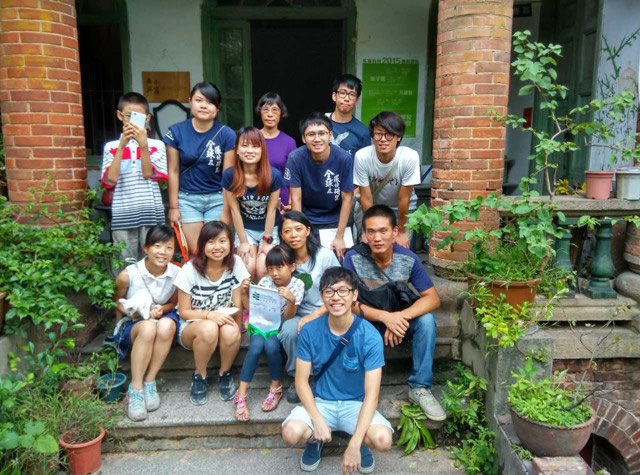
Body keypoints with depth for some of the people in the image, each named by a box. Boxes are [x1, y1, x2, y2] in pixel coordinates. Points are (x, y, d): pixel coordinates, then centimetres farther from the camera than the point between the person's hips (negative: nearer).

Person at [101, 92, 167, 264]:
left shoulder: (156, 145, 6)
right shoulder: (111, 146, 6)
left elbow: (148, 174, -6)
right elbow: (109, 181, -7)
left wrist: (143, 145, -16)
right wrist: (122, 146, -10)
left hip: (151, 214, 0)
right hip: (123, 216, 0)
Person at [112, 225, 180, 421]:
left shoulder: (176, 274, -14)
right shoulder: (128, 275, -18)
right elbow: (116, 303, 1)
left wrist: (161, 309, -18)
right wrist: (131, 310, -20)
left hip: (162, 318, 2)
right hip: (131, 324, -1)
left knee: (167, 324, -35)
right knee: (148, 328, -37)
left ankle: (149, 382, -18)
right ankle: (136, 388, -22)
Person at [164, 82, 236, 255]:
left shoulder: (227, 135, -5)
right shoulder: (176, 132, -2)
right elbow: (173, 171, 2)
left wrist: (227, 210, -4)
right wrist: (173, 206, 1)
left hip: (218, 199, 0)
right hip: (187, 198, 0)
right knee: (195, 252, 1)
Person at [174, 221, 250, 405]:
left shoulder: (235, 264, -12)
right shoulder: (190, 269, -16)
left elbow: (237, 305, -6)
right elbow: (184, 312, -11)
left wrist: (235, 327, -23)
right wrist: (210, 315, -28)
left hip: (224, 322, 1)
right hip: (192, 327, -1)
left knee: (230, 332, -34)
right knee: (209, 328, -36)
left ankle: (225, 374, -3)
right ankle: (199, 376, -7)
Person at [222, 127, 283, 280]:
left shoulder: (274, 175, -18)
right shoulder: (229, 175, -15)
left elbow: (271, 210, -11)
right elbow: (235, 210, -9)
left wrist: (267, 241, -8)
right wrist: (243, 241, -7)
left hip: (269, 229, -1)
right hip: (245, 229, 1)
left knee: (263, 271, -17)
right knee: (248, 269, -17)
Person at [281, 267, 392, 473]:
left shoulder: (370, 337, -19)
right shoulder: (310, 331, -12)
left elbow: (371, 394, -20)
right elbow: (301, 380, -7)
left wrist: (354, 445, -27)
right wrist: (317, 419, -22)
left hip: (356, 403, -1)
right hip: (320, 401, 1)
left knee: (382, 440, -29)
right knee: (291, 433, -27)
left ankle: (361, 443, 11)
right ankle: (315, 440, 12)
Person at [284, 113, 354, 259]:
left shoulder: (344, 158, -17)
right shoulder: (295, 158, -18)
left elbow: (347, 198, -10)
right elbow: (296, 198, -12)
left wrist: (339, 237, -11)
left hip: (335, 220, 0)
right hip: (306, 220, 0)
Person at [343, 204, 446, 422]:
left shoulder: (408, 259, -15)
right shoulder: (353, 258, -21)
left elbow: (433, 298, -17)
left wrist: (400, 317, -34)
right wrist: (385, 316, -36)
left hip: (399, 322, 2)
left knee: (426, 320, -26)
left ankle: (419, 387, -11)